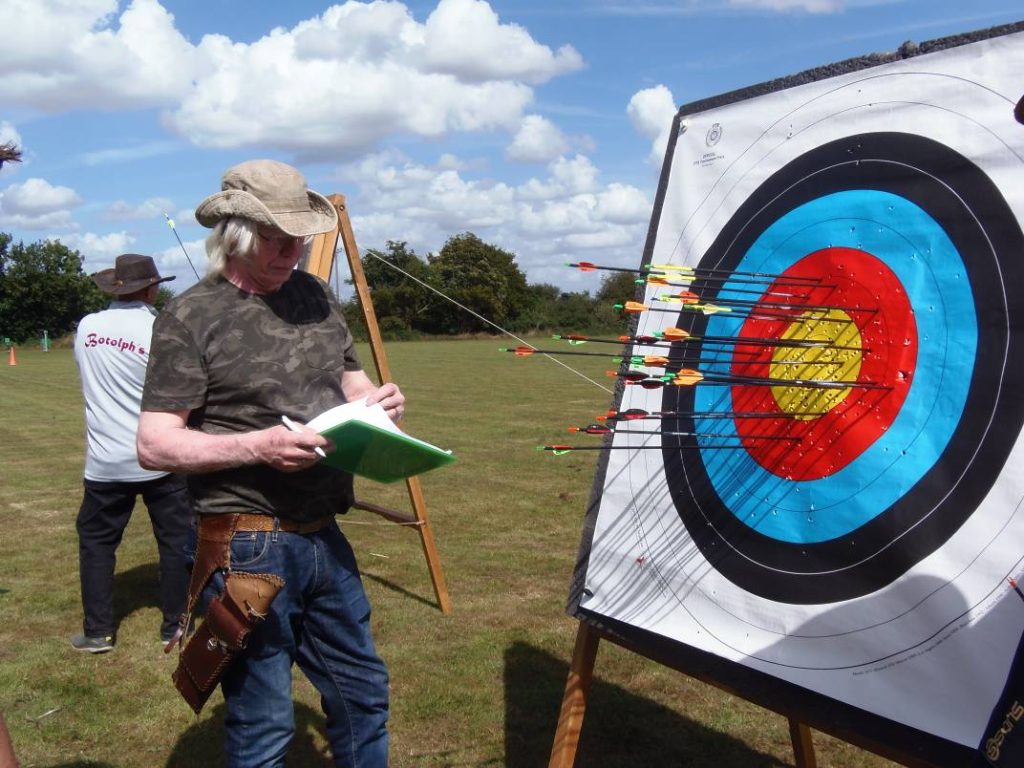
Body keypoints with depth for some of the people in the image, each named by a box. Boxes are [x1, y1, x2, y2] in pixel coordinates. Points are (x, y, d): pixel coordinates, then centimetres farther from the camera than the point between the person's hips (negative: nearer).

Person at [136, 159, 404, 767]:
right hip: (249, 550, -6)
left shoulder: (315, 295, 9)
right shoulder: (192, 318, -10)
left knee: (363, 693, 19)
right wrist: (256, 446, -25)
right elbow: (155, 444, -13)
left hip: (325, 536, 7)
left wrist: (379, 399, -3)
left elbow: (351, 381, 20)